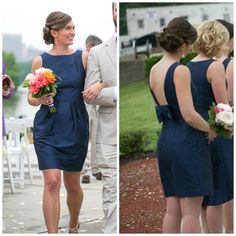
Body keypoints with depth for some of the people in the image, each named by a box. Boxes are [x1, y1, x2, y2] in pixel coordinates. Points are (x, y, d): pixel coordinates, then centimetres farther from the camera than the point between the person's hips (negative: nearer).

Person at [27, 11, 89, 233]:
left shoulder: (83, 57, 0)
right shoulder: (40, 61, 0)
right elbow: (31, 97, 7)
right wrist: (41, 99, -15)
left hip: (76, 129, 1)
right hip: (48, 130, -1)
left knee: (73, 184, 12)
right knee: (52, 182, -12)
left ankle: (73, 225, 37)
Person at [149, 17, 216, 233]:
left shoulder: (154, 70, 11)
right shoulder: (180, 71, -14)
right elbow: (189, 115, -19)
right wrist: (210, 130, -2)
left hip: (165, 140, 8)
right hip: (187, 142, -8)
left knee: (173, 210, 10)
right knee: (191, 211, -4)